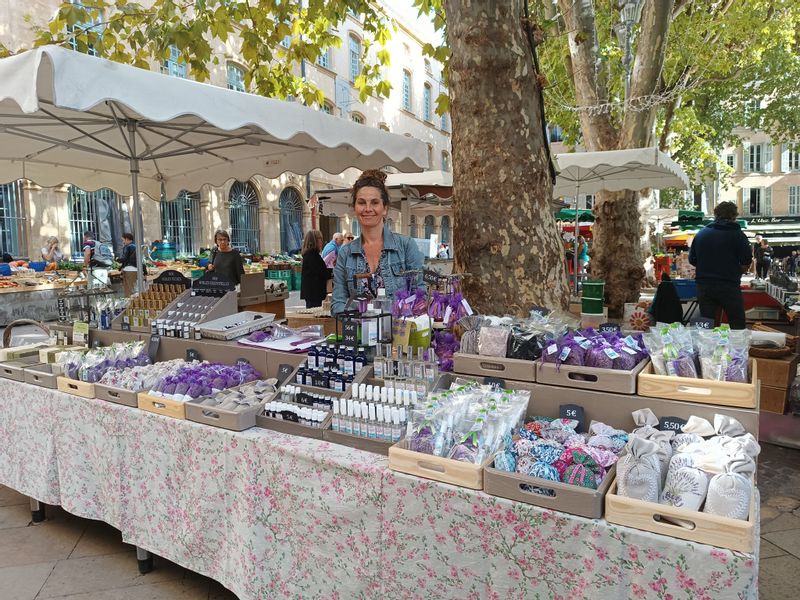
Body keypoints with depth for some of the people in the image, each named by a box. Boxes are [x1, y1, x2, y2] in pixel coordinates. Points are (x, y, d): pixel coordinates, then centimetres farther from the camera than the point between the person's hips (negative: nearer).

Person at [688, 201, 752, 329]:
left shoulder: (701, 233, 6)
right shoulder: (737, 235, -4)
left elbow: (692, 261, 9)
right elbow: (746, 264, -8)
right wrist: (734, 272, 11)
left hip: (704, 286, 4)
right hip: (729, 286, -3)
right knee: (737, 326, 7)